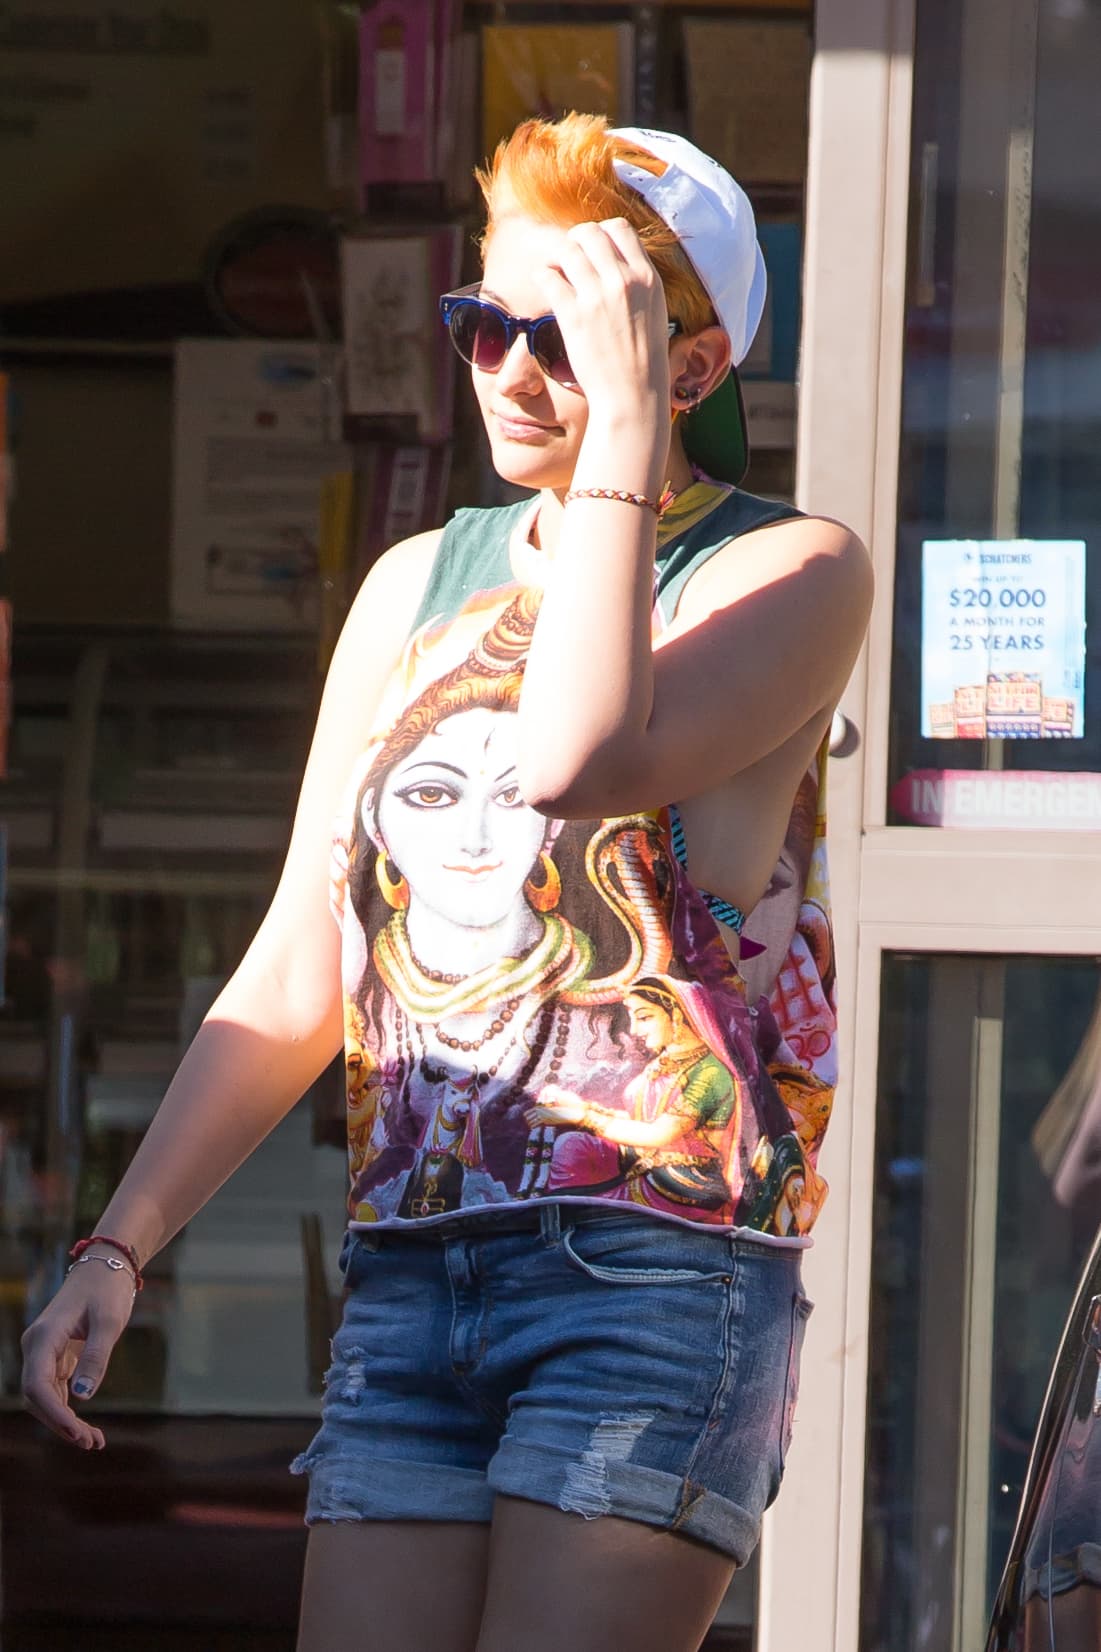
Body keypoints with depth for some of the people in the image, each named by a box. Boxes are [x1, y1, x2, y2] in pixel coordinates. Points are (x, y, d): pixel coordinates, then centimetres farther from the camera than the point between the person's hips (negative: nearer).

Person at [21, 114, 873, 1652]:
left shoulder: (790, 570, 1)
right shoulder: (418, 584, 18)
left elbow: (578, 760, -21)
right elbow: (298, 975, 18)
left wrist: (625, 420, -15)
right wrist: (119, 1244, 10)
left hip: (657, 1255, -5)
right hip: (410, 1278, 6)